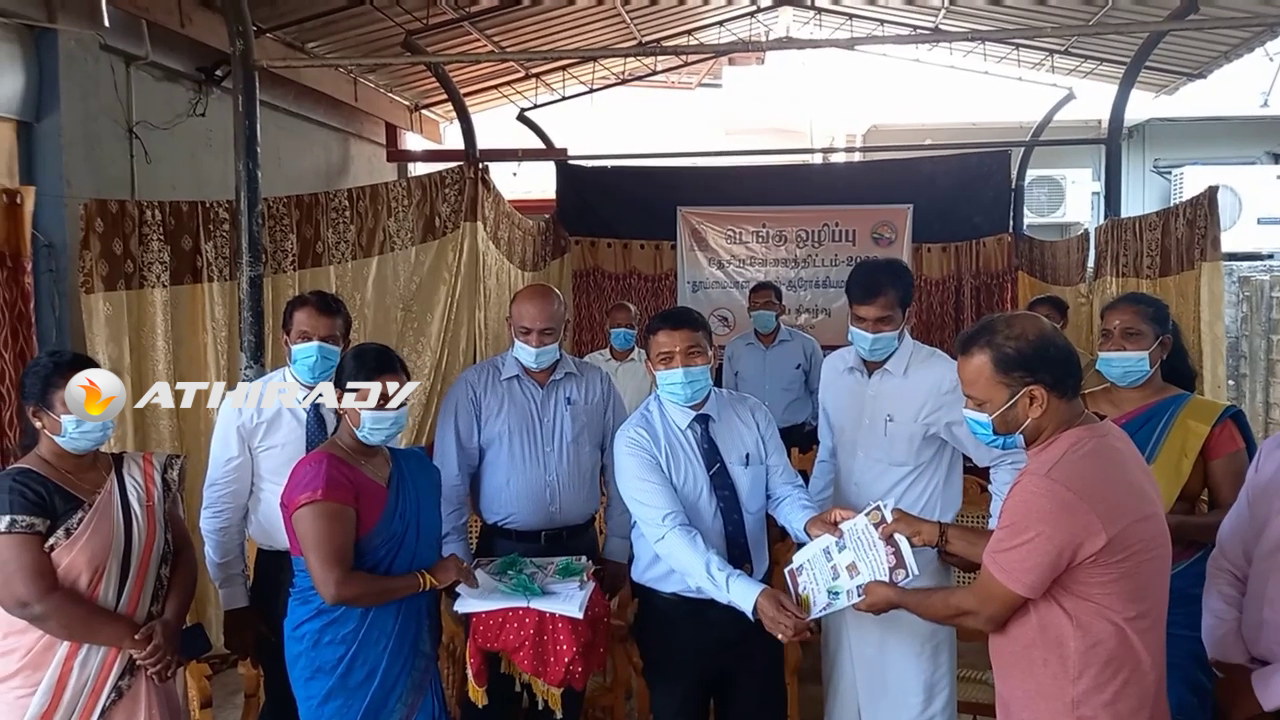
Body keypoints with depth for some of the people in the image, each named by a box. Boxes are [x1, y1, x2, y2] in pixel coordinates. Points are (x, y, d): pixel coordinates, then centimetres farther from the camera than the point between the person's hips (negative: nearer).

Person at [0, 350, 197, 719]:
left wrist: (169, 626, -13)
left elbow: (182, 553, 3)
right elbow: (33, 600, -20)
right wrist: (138, 638, -16)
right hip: (50, 689, -4)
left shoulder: (144, 475, 3)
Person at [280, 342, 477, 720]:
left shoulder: (414, 466, 6)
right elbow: (336, 587, -25)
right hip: (343, 655, -7)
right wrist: (428, 579, -18)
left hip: (408, 647, 7)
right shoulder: (322, 474, -18)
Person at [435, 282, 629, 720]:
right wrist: (454, 552, -6)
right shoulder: (474, 386, -5)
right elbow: (452, 477, -5)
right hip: (503, 552, -1)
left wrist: (617, 551, 2)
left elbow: (618, 471, 2)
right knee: (494, 683, 11)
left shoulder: (597, 384, 0)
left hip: (578, 549, 2)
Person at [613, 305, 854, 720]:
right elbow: (672, 534, -27)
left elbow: (783, 491, -5)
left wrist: (810, 522, -30)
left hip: (756, 604, 4)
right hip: (675, 612, -3)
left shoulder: (752, 415, -3)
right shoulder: (636, 439, -17)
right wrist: (752, 595, -39)